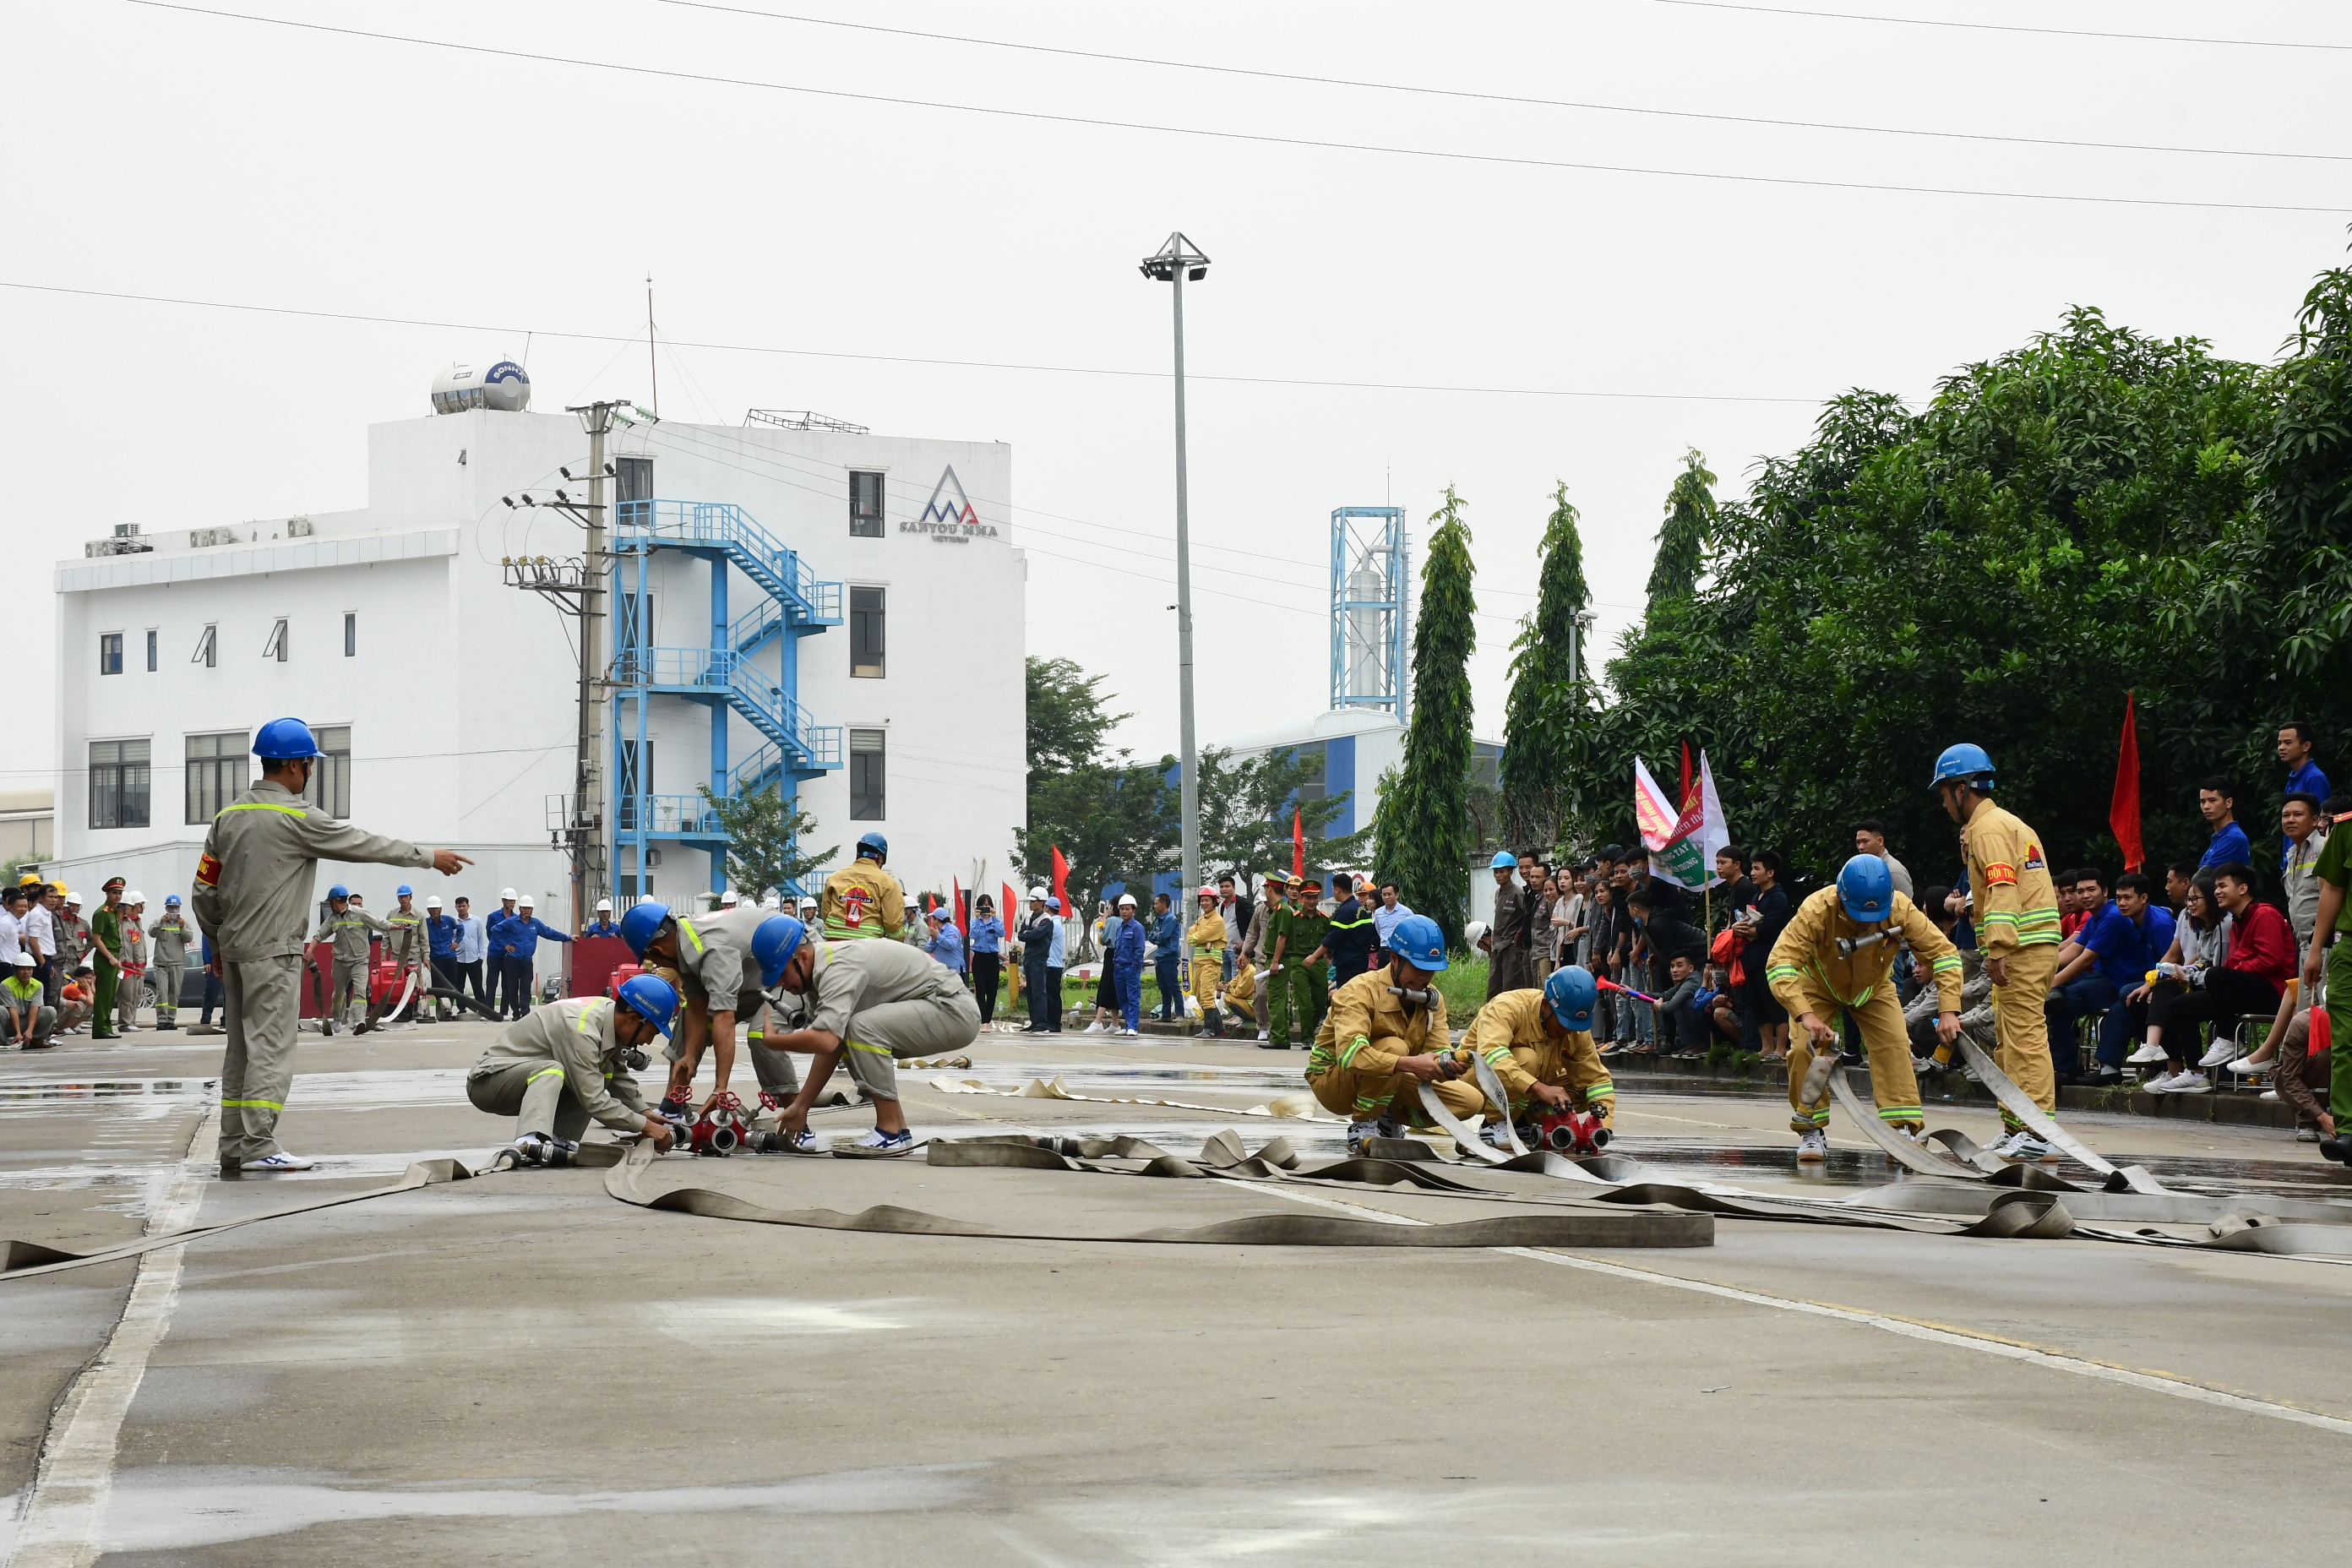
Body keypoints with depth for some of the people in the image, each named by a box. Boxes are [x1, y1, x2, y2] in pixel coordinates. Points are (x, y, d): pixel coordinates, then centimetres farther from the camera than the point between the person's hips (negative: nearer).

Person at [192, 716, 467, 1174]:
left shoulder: (229, 817, 11)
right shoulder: (297, 818, -12)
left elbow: (205, 890, 13)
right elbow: (365, 844, -5)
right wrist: (431, 857, 4)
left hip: (233, 948, 8)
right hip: (272, 951, -8)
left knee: (241, 1048, 12)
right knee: (270, 1047, -6)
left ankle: (233, 1145, 13)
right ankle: (257, 1146, -9)